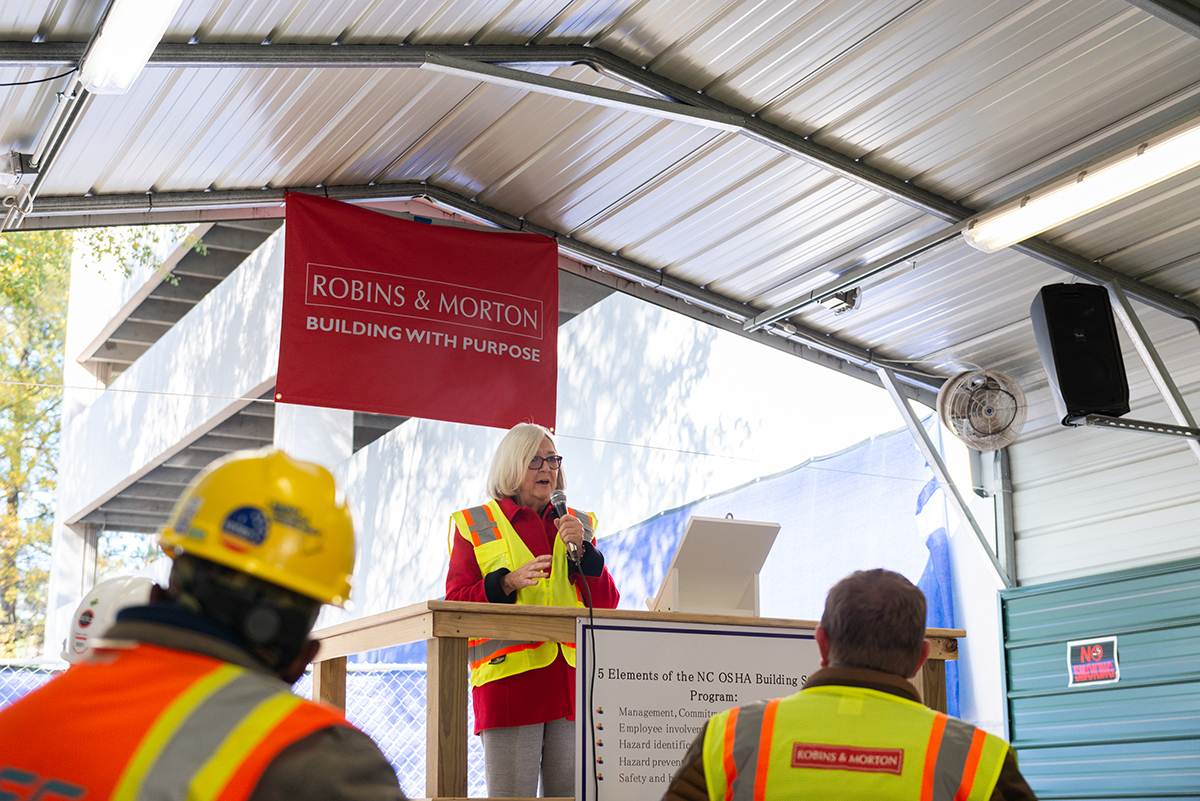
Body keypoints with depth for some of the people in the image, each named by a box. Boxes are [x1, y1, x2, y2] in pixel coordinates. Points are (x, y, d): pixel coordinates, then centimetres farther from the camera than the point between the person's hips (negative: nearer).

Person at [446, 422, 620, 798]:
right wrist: (509, 582, -13)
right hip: (510, 679, -3)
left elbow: (607, 603, 13)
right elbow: (456, 605, 3)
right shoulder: (474, 525, 10)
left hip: (573, 678, 3)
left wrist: (581, 550, -1)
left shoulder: (578, 524, 19)